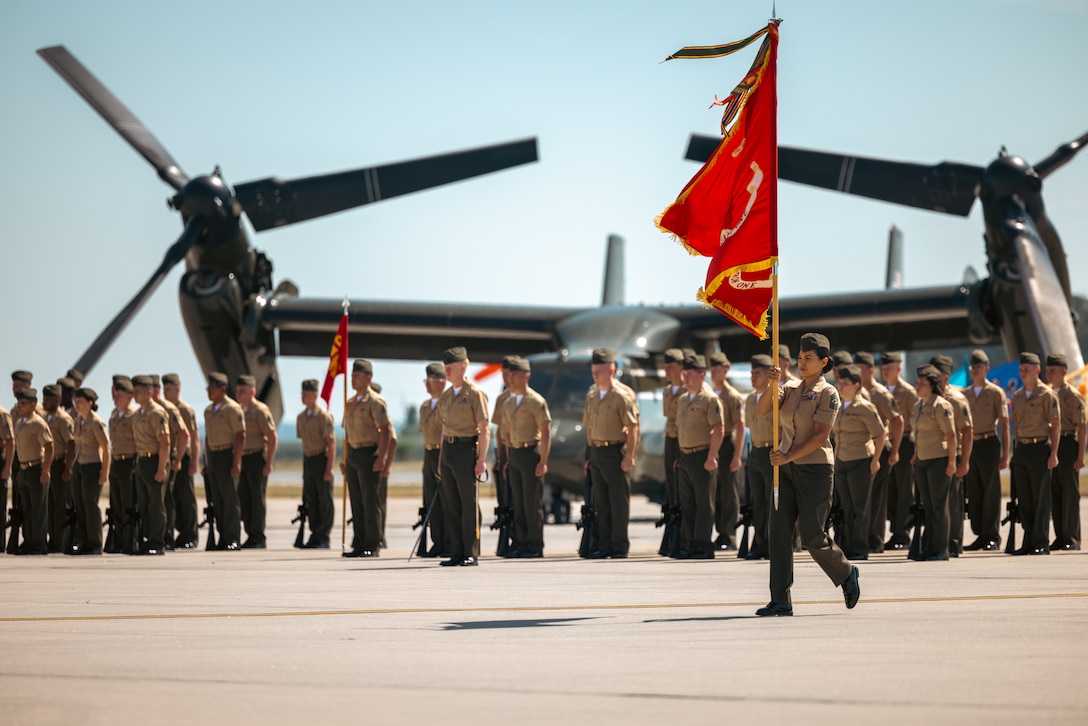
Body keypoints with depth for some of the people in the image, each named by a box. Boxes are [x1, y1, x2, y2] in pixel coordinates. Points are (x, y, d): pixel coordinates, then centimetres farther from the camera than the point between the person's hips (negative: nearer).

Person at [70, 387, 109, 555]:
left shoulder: (97, 423, -14)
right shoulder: (78, 420, 9)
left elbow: (106, 448, -15)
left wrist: (105, 472, -18)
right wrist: (73, 465, 15)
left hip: (93, 466, -7)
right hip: (79, 466, 7)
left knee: (91, 505, -5)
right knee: (78, 505, 4)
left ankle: (95, 546, 3)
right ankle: (83, 543, 10)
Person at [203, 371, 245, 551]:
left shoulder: (233, 408, -10)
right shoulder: (209, 410, 14)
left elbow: (240, 436, -13)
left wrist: (236, 463, -18)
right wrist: (208, 461, 16)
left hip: (227, 456, -8)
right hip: (213, 456, 8)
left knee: (230, 499, -7)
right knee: (217, 500, 7)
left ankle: (233, 539, -5)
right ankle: (223, 538, 11)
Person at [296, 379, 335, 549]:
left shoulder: (324, 416, -10)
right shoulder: (301, 417, 12)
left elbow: (331, 443, -13)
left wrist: (329, 468, -18)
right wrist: (305, 463, 16)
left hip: (321, 459, -7)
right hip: (308, 460, 7)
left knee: (325, 500, -3)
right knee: (310, 500, 8)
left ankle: (323, 538, -1)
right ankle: (315, 535, 13)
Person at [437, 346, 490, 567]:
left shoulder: (475, 394, -7)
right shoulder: (445, 396, 14)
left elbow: (484, 429, -10)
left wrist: (482, 459, -16)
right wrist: (440, 458, 17)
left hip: (467, 449, -7)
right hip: (448, 449, 7)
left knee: (469, 505, -4)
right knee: (450, 505, 6)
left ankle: (472, 554, 0)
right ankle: (456, 553, 10)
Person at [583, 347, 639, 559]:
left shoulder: (623, 395, -12)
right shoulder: (591, 395, 10)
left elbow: (633, 427, -13)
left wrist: (629, 456, -16)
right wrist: (591, 451, 13)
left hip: (616, 451, -7)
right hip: (596, 452, 7)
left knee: (619, 501, -2)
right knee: (601, 502, 9)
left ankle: (620, 547, 4)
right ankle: (605, 546, 15)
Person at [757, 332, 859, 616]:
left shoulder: (828, 393, -7)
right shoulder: (790, 388, 11)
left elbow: (820, 436, -15)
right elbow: (763, 410, -2)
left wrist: (788, 456, -22)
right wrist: (771, 385, -18)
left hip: (815, 469, -6)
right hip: (786, 469, 6)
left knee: (812, 537, -5)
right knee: (779, 532, -4)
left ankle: (846, 574, 24)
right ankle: (780, 601, -2)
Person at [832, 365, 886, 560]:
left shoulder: (864, 407, -10)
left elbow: (880, 435, -8)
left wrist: (875, 460, -9)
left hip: (860, 463, -7)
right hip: (841, 462, 7)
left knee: (860, 508, -2)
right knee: (846, 508, 8)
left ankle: (860, 549, 4)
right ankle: (848, 548, 13)